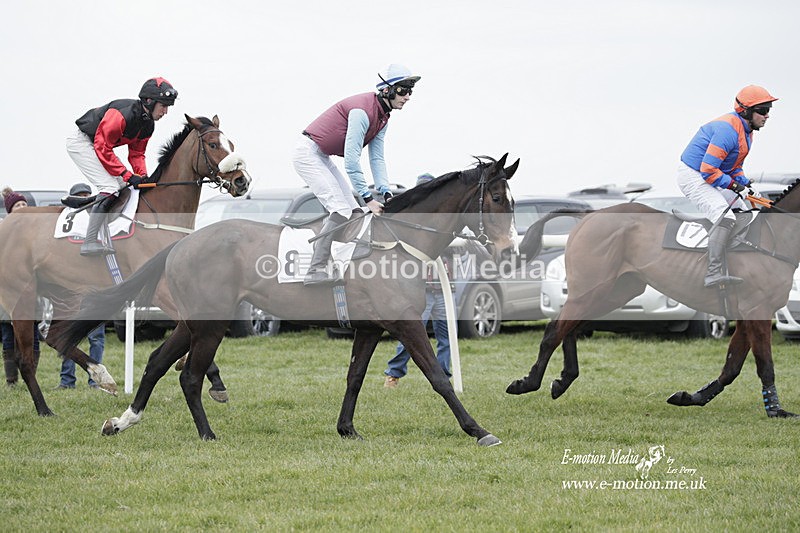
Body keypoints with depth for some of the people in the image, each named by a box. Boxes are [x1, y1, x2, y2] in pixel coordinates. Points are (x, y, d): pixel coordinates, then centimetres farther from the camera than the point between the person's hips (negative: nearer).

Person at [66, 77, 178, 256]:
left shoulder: (148, 125, -2)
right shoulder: (122, 115, -31)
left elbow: (136, 153, 7)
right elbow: (103, 148, -29)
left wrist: (142, 175, -14)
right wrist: (128, 175, -28)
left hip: (98, 145, 10)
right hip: (81, 142, -10)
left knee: (123, 187, 7)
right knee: (110, 187, -20)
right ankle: (90, 243, -22)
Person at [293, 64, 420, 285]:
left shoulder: (382, 116, 5)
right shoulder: (363, 110, -26)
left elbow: (377, 158, 6)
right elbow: (351, 159, -29)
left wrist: (386, 193, -7)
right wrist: (368, 198, -27)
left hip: (322, 157, 11)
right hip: (308, 152, -11)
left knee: (352, 210, 7)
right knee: (341, 211, -17)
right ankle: (315, 271, -19)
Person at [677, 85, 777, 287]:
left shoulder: (746, 130, 10)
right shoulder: (728, 130, -24)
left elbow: (734, 166, 19)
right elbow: (708, 169, -27)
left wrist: (746, 184, 2)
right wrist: (733, 184, -19)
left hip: (708, 179, 11)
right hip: (694, 177, -11)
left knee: (743, 215, 20)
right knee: (725, 217, -27)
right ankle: (715, 273, -36)